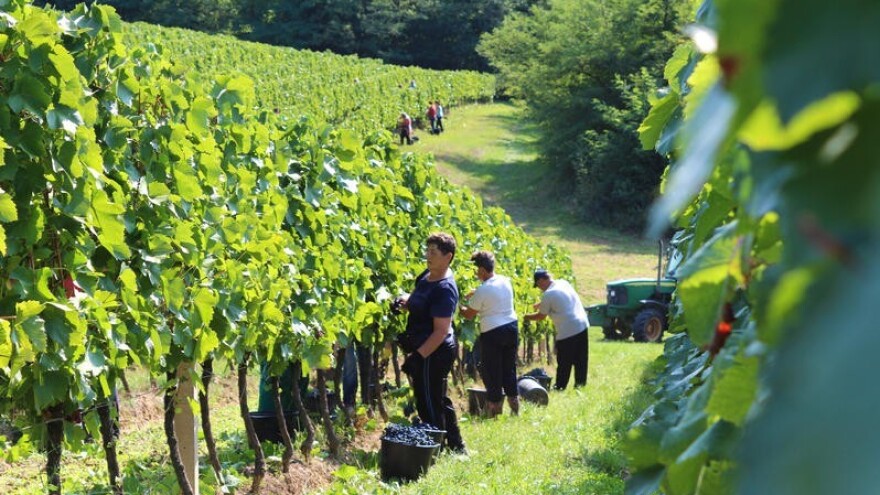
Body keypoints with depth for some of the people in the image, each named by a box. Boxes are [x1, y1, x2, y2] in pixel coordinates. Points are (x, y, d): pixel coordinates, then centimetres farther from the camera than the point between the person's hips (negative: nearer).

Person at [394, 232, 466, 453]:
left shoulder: (444, 289, -23)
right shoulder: (427, 276, 6)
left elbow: (441, 331, -25)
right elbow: (418, 301, 26)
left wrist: (418, 356, -26)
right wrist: (404, 301, 4)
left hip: (434, 353, -10)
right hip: (425, 351, 10)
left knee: (429, 405, -1)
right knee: (439, 401, 21)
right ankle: (456, 447, 33)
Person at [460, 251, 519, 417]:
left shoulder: (482, 290, -16)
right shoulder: (505, 281, 3)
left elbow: (469, 314, -6)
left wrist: (459, 307, 12)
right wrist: (474, 295, 22)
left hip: (492, 333, -7)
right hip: (512, 327, 7)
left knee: (492, 373, 4)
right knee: (509, 369, 17)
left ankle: (495, 411, 8)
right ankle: (515, 409, 22)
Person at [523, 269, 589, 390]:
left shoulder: (548, 295, -14)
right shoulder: (564, 283, 8)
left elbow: (541, 316, -1)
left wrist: (527, 317, 16)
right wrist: (541, 304, 31)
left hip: (567, 332, -8)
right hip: (582, 325, 8)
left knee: (564, 363, 3)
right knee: (581, 359, 14)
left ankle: (560, 387, 10)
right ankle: (580, 383, 22)